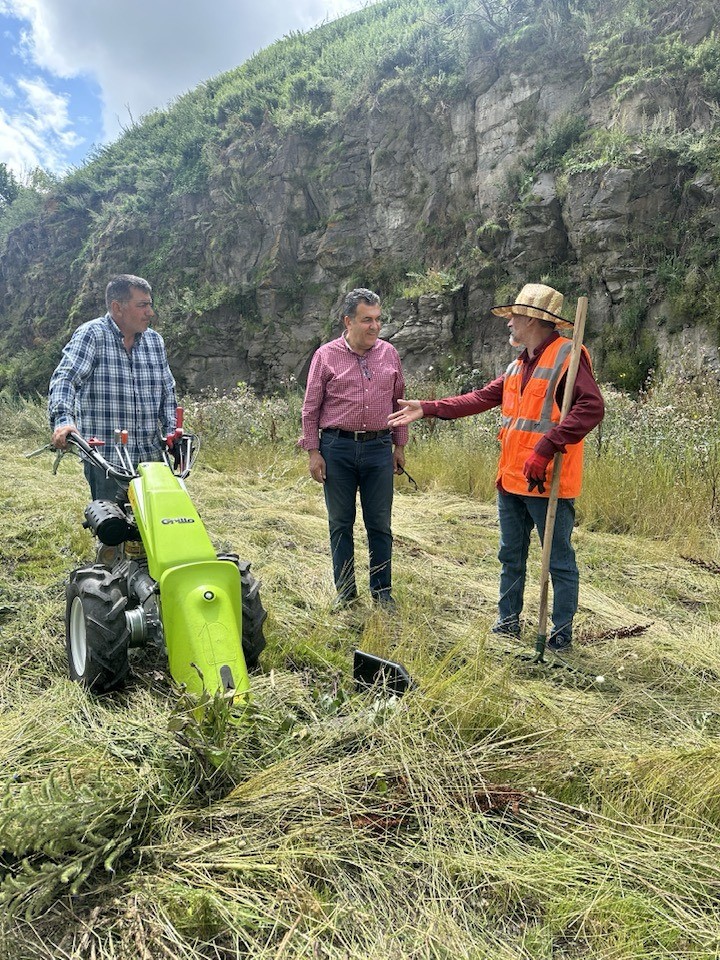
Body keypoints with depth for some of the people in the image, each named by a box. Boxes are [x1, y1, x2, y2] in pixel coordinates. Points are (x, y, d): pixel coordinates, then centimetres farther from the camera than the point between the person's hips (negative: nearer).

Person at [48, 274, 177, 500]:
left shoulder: (154, 340, 13)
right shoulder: (91, 335, -4)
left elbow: (167, 391, 18)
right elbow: (65, 377, -16)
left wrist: (171, 431, 6)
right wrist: (63, 419, -33)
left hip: (151, 457, 5)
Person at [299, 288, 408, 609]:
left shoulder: (389, 354, 7)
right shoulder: (326, 355, 0)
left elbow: (398, 402, 14)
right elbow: (311, 408, 1)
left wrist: (400, 445, 12)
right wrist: (313, 452, -3)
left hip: (379, 448, 2)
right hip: (337, 448, -1)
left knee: (380, 524, 7)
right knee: (340, 524, 8)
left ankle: (382, 591, 20)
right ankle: (345, 591, 21)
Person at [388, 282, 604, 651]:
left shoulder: (567, 355, -13)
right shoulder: (518, 365, 15)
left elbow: (592, 407, -24)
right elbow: (481, 398, 16)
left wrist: (546, 448, -30)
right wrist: (427, 408, 11)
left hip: (548, 482, -9)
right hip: (511, 481, 9)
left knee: (560, 561, 5)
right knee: (510, 556, 19)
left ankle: (561, 634, 18)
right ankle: (508, 622, 33)